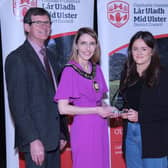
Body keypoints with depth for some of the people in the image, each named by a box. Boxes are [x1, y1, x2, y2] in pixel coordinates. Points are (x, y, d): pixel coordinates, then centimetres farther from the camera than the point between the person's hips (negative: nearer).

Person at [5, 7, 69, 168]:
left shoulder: (50, 57, 15)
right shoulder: (17, 58, -9)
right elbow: (18, 105, -15)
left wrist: (62, 133, 14)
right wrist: (33, 140, -20)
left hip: (53, 137, 7)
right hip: (35, 139, -7)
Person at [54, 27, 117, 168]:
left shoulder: (96, 68, 7)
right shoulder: (69, 70, -11)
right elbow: (63, 108, -16)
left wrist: (107, 110, -2)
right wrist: (96, 110, -15)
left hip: (101, 128, 6)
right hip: (83, 129, -6)